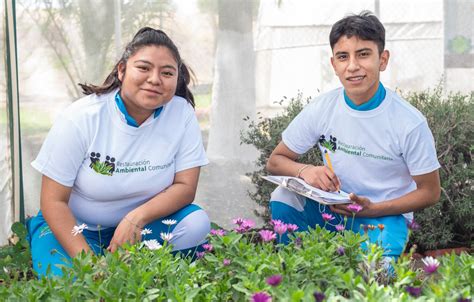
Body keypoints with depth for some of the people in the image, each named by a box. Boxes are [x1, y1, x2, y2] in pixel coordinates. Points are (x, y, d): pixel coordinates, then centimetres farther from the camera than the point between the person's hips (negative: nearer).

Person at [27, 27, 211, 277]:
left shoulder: (182, 113, -12)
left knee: (196, 223, -23)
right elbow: (54, 201, -15)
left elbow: (185, 187, -11)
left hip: (139, 225, 3)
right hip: (72, 226, -3)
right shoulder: (81, 118, -18)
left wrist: (136, 218, -29)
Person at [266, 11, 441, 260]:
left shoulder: (410, 123, -15)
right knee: (283, 197, -21)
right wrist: (305, 170, -23)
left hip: (384, 215, -4)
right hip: (331, 209, 4)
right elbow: (275, 161, 1)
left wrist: (372, 209, -20)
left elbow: (430, 192, -6)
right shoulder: (321, 109, -7)